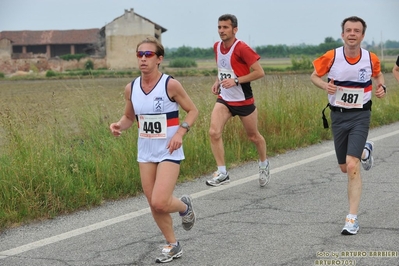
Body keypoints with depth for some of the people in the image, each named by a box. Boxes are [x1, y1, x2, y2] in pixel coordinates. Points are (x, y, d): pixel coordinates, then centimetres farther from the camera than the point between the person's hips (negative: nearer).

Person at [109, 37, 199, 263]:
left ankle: (184, 206, 19)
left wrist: (180, 132, -19)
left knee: (160, 203, -15)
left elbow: (193, 110, -5)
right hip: (145, 153, 5)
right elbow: (129, 117, 14)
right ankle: (173, 246, 26)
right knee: (154, 204, 8)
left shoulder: (170, 85, -14)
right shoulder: (131, 88, 0)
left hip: (169, 152, -5)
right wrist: (119, 126, -9)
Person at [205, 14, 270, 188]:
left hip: (243, 100, -5)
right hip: (224, 99, 5)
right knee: (214, 132, -16)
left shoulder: (242, 48, -18)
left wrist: (236, 80, -26)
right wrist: (218, 81, 5)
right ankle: (222, 173, -10)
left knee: (253, 136, 12)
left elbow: (259, 72, -19)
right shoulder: (217, 47, 3)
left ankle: (264, 164, 40)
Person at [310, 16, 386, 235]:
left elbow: (378, 74, 15)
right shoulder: (331, 57, -11)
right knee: (345, 168, 14)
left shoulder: (371, 59, -8)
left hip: (360, 116, -2)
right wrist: (325, 86, -18)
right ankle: (365, 151, 51)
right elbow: (314, 76, 4)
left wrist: (381, 87, -7)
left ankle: (352, 219, -10)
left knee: (352, 166, -17)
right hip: (338, 116, 2)